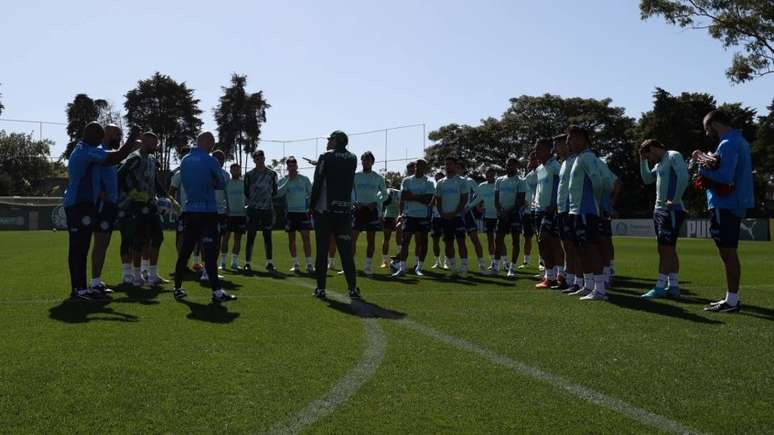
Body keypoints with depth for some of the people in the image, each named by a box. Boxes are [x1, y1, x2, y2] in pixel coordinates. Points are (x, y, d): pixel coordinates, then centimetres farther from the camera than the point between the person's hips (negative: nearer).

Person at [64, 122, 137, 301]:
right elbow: (118, 156, -18)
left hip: (77, 205, 10)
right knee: (79, 248, -9)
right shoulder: (88, 152, -13)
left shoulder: (80, 150, 19)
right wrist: (132, 139, -6)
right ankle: (79, 289, -8)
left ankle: (79, 287, 14)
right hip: (81, 205, -10)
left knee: (79, 248, 10)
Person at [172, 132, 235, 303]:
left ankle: (177, 288, 19)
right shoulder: (210, 161, -8)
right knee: (210, 252, -10)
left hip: (189, 210, 6)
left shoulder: (184, 160, 11)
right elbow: (222, 183, 1)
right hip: (207, 211, -6)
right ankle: (216, 292, -15)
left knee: (185, 250, 12)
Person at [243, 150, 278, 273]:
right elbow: (246, 192, 9)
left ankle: (269, 262, 9)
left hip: (267, 209, 1)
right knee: (251, 236, 0)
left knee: (267, 236, 4)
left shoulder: (272, 174, 7)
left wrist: (267, 196, 6)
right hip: (253, 209, -1)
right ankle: (247, 263, 6)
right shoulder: (249, 175, 3)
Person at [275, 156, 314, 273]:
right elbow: (278, 193, -13)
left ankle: (309, 264, -4)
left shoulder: (304, 179, 5)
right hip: (290, 212, 1)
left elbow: (311, 193, 10)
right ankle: (295, 264, 13)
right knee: (291, 239, 5)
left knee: (306, 238, -6)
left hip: (303, 212, -1)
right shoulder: (283, 180, 3)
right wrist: (288, 180, -14)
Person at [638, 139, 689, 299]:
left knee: (665, 249, -9)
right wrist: (643, 161, 14)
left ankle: (660, 287, -9)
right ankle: (673, 286, 17)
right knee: (669, 250, 12)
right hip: (659, 210, 10)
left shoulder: (673, 156, -9)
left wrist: (674, 200, -21)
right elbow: (647, 179, 24)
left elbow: (683, 178, -21)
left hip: (671, 211, -10)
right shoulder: (660, 163, 18)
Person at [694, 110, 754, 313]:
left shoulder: (728, 144, -16)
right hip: (735, 204, 10)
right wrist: (707, 159, 1)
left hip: (724, 206, -10)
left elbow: (725, 177, -24)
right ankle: (732, 298, 21)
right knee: (729, 252, 14)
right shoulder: (739, 141, 16)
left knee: (728, 252, -6)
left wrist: (703, 168, -11)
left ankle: (732, 301, -1)